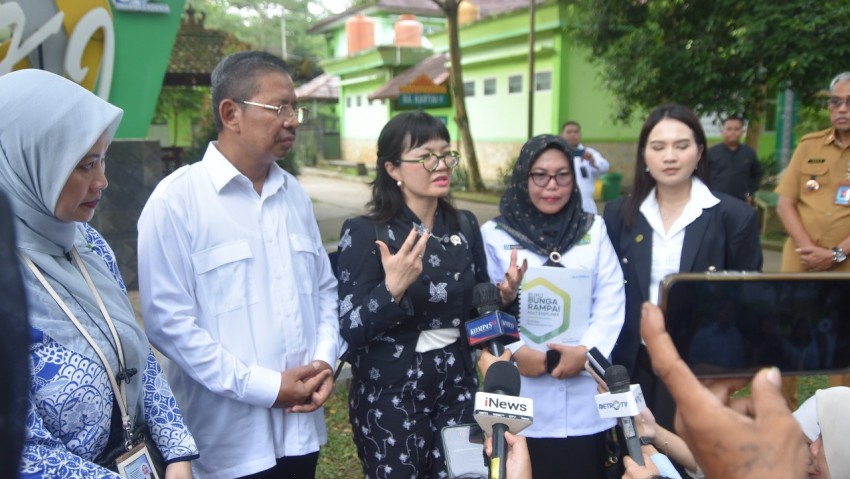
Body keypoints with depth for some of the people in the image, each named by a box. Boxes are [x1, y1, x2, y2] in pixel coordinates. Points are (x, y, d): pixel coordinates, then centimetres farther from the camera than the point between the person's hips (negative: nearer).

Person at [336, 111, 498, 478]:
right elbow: (351, 331, -18)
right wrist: (393, 288, -33)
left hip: (457, 384, 5)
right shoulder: (364, 233, -14)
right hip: (390, 393, -4)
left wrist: (502, 296, -9)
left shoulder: (465, 225, 1)